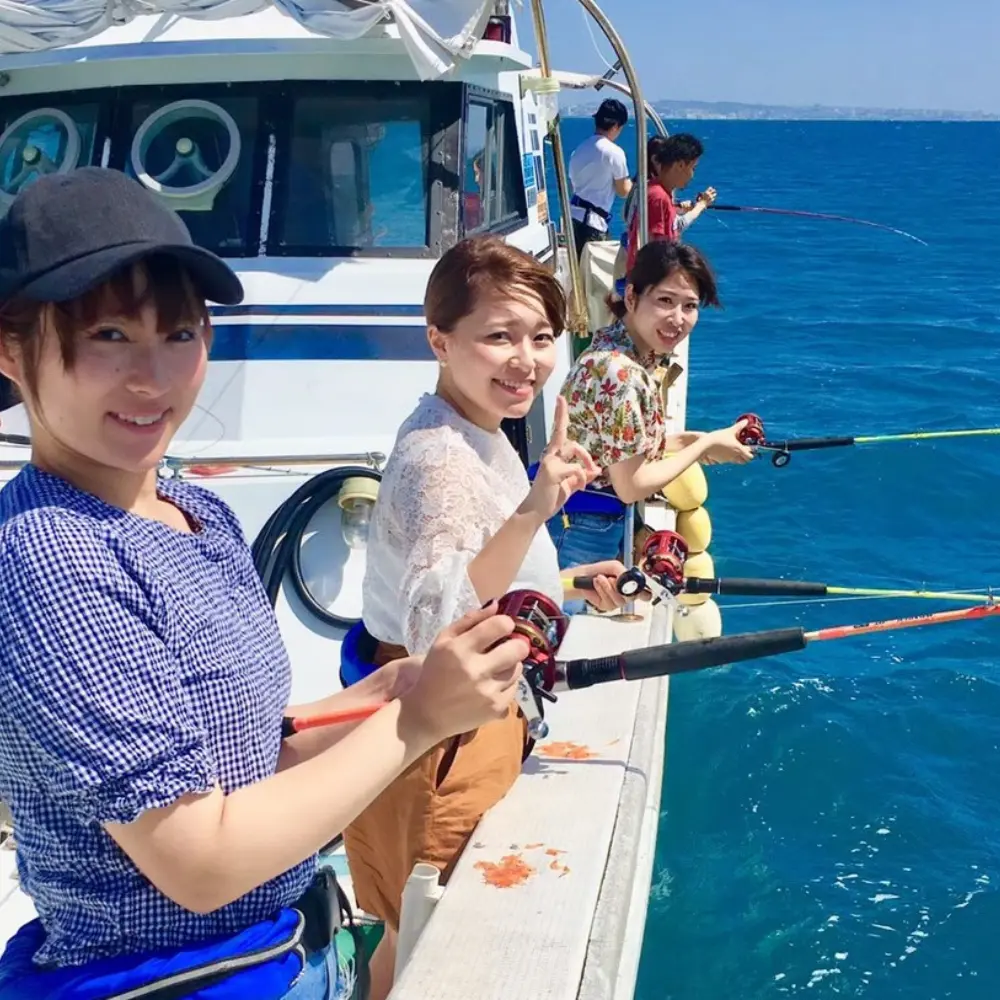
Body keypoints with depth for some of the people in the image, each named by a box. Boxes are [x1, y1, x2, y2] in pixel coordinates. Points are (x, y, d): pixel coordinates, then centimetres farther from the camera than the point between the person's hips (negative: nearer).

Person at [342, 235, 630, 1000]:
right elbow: (434, 621, -42)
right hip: (438, 737, -9)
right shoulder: (441, 458, -26)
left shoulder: (480, 439, 5)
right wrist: (531, 514, -50)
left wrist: (571, 585, 12)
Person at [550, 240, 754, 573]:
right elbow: (631, 486, -21)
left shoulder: (640, 355, 1)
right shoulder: (619, 372, -26)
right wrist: (705, 444, -11)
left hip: (607, 523, 9)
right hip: (577, 530, -9)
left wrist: (692, 440, 1)